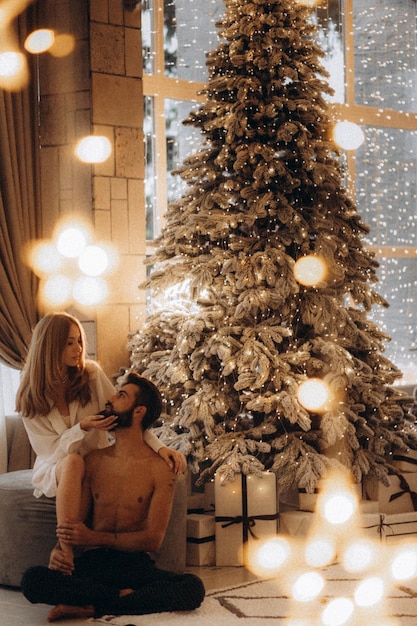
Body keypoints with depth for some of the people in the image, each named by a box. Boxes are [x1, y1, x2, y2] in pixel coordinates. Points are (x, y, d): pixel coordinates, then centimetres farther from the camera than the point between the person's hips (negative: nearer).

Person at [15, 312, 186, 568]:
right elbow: (51, 452, -9)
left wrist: (159, 446, -23)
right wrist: (82, 428, -26)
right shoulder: (31, 398, -6)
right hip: (54, 471, -2)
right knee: (73, 463, -37)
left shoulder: (91, 374, -4)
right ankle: (67, 554, -36)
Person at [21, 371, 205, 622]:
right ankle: (124, 596, -20)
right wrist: (59, 549, -11)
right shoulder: (94, 460, 11)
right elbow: (75, 520, 13)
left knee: (194, 587, -32)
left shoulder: (160, 468, 0)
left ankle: (92, 608, -25)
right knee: (32, 579, -28)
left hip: (136, 565, -1)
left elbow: (153, 539, -6)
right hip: (92, 563, 2)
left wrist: (95, 538, -17)